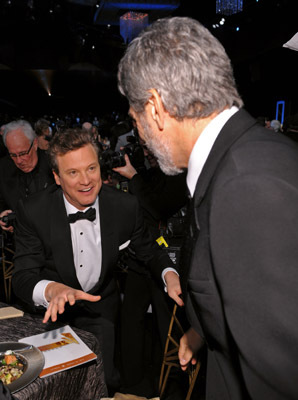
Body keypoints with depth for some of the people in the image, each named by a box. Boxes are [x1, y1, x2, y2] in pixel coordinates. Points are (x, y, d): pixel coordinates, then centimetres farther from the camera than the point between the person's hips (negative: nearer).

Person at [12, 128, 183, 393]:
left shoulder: (126, 206, -12)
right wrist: (52, 289, -38)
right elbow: (23, 278, -15)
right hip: (51, 312, 0)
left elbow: (149, 252, 3)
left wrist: (169, 274, -19)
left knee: (107, 383, -13)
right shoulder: (33, 212, -15)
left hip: (101, 310, 1)